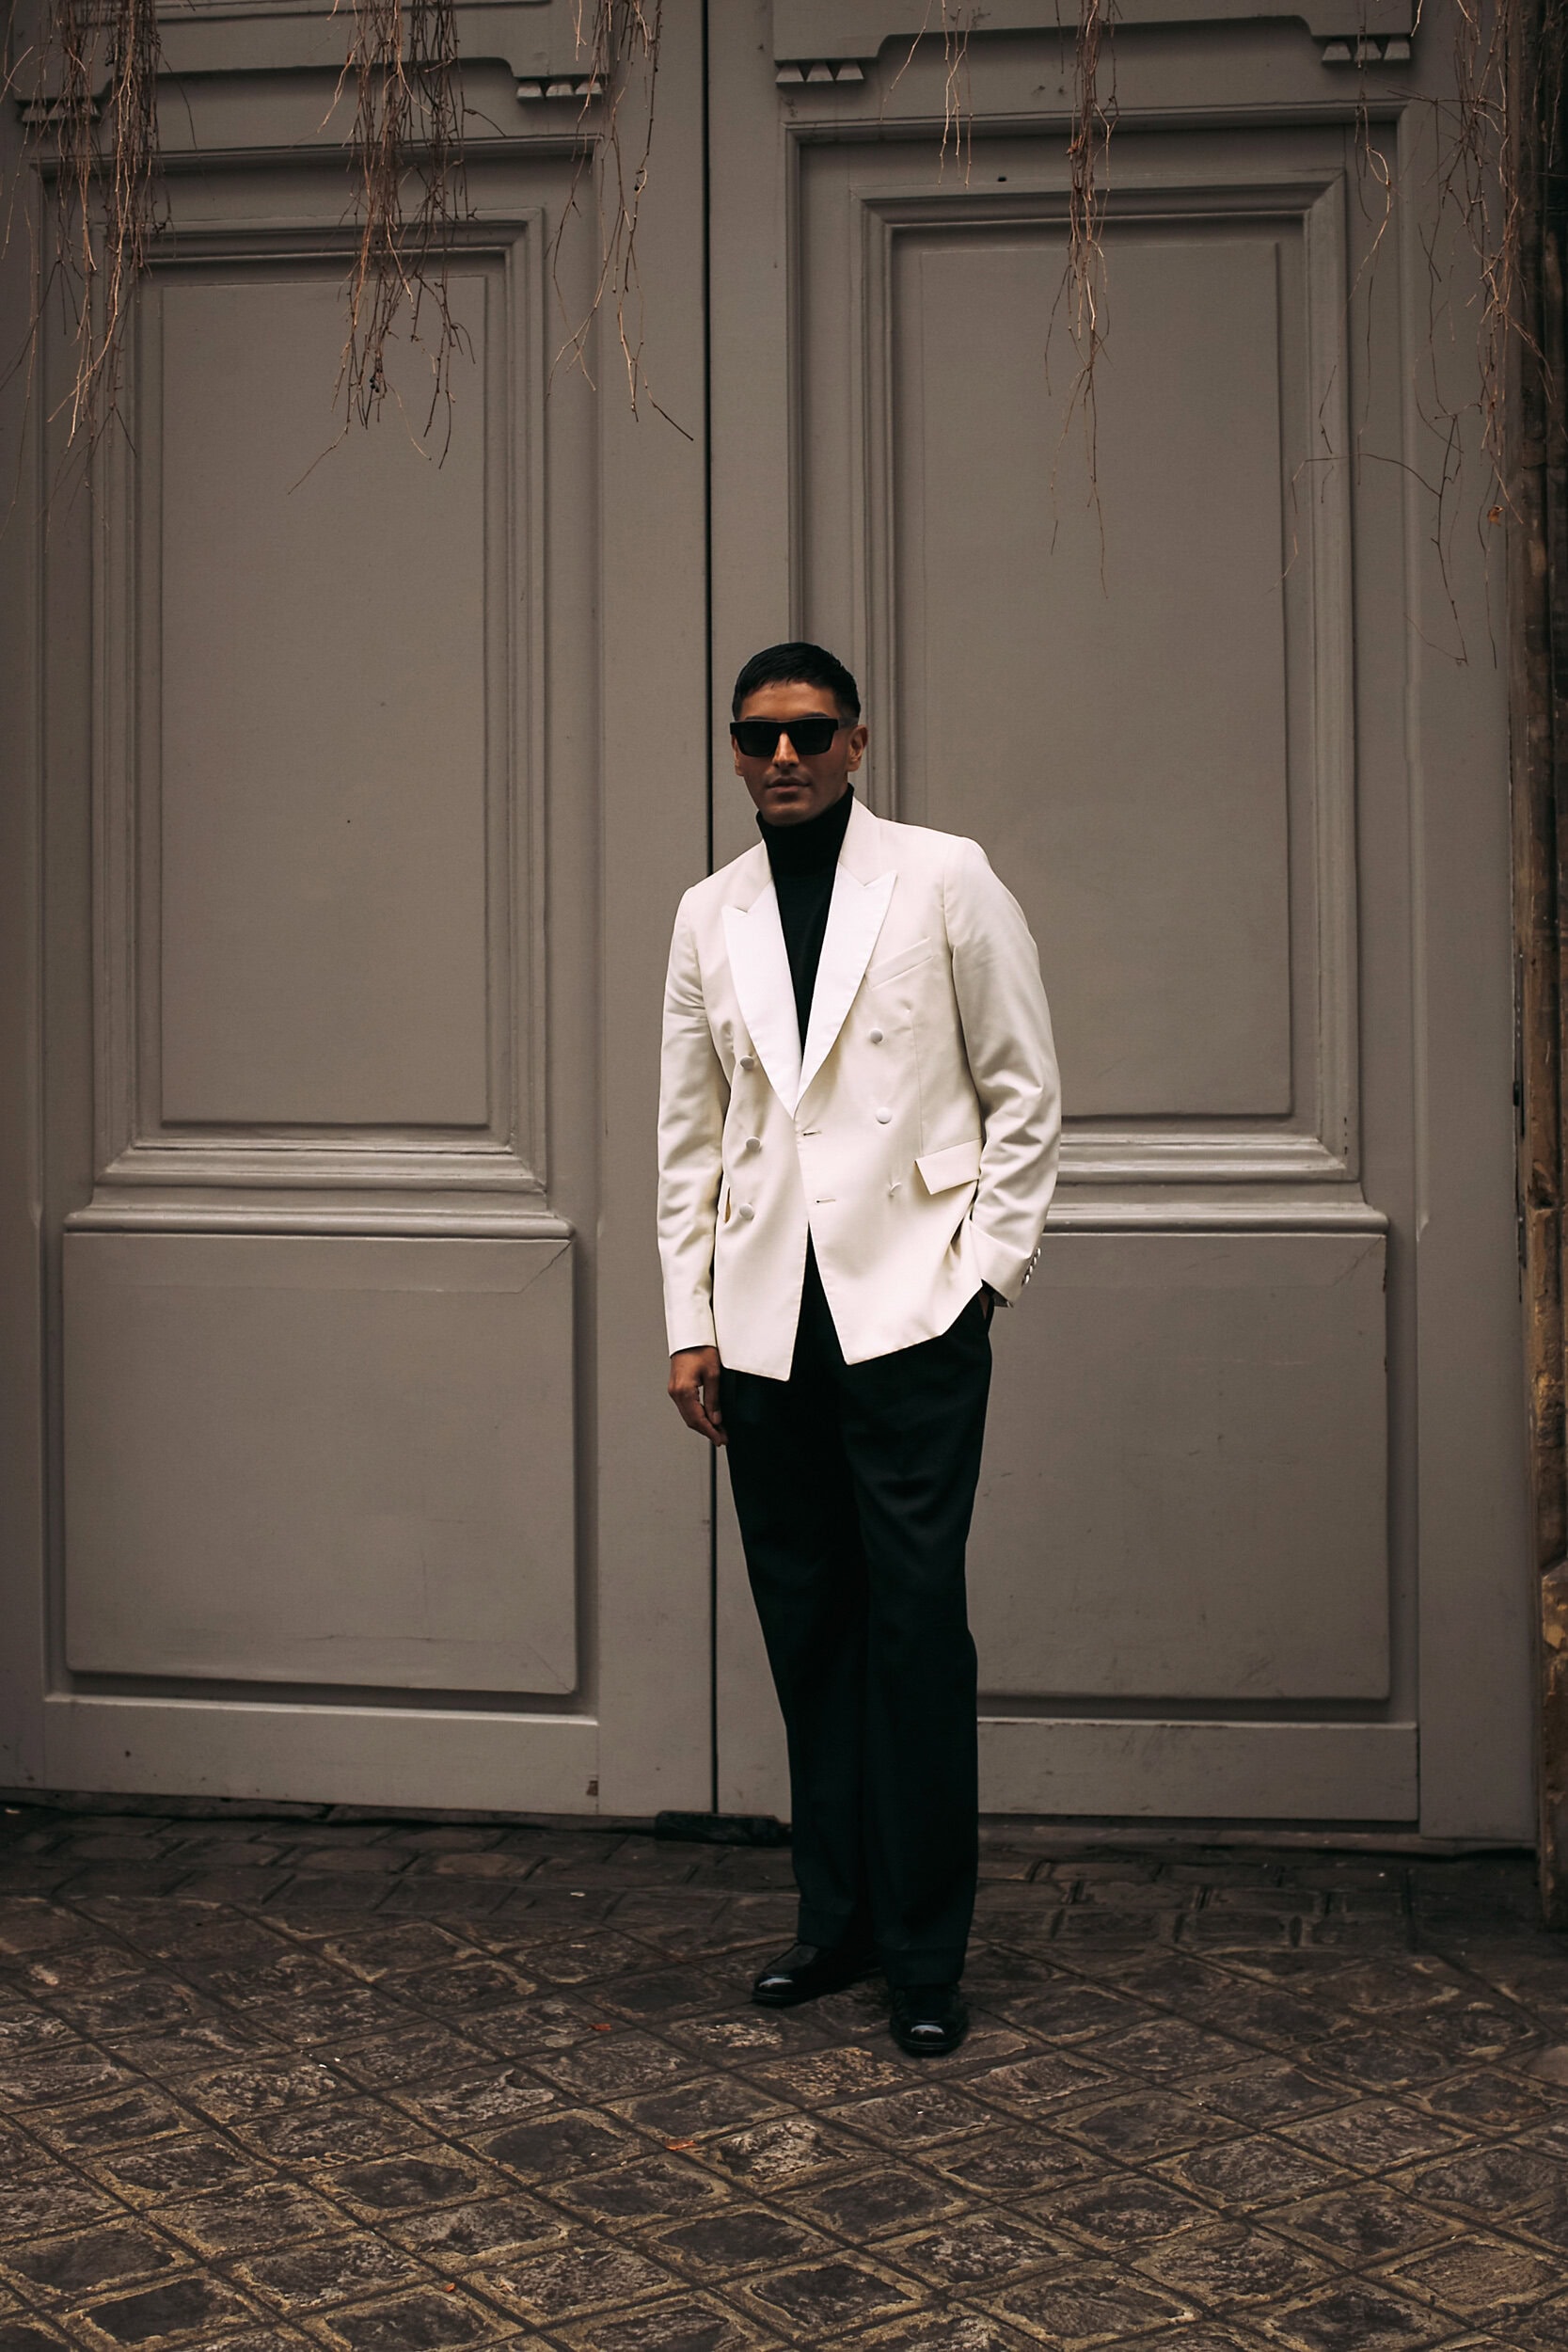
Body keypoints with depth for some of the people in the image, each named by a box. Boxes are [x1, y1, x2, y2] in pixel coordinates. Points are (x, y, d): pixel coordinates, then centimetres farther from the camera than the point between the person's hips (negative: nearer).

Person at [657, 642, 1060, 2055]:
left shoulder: (945, 880, 3)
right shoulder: (709, 916, 14)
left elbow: (1025, 1093, 4)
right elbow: (689, 1132, 16)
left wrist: (988, 1266, -4)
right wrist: (691, 1321, 10)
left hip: (911, 1304, -4)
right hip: (766, 1324, 4)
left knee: (915, 1619, -6)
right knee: (806, 1624, 8)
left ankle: (925, 1950, 3)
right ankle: (838, 1918, 19)